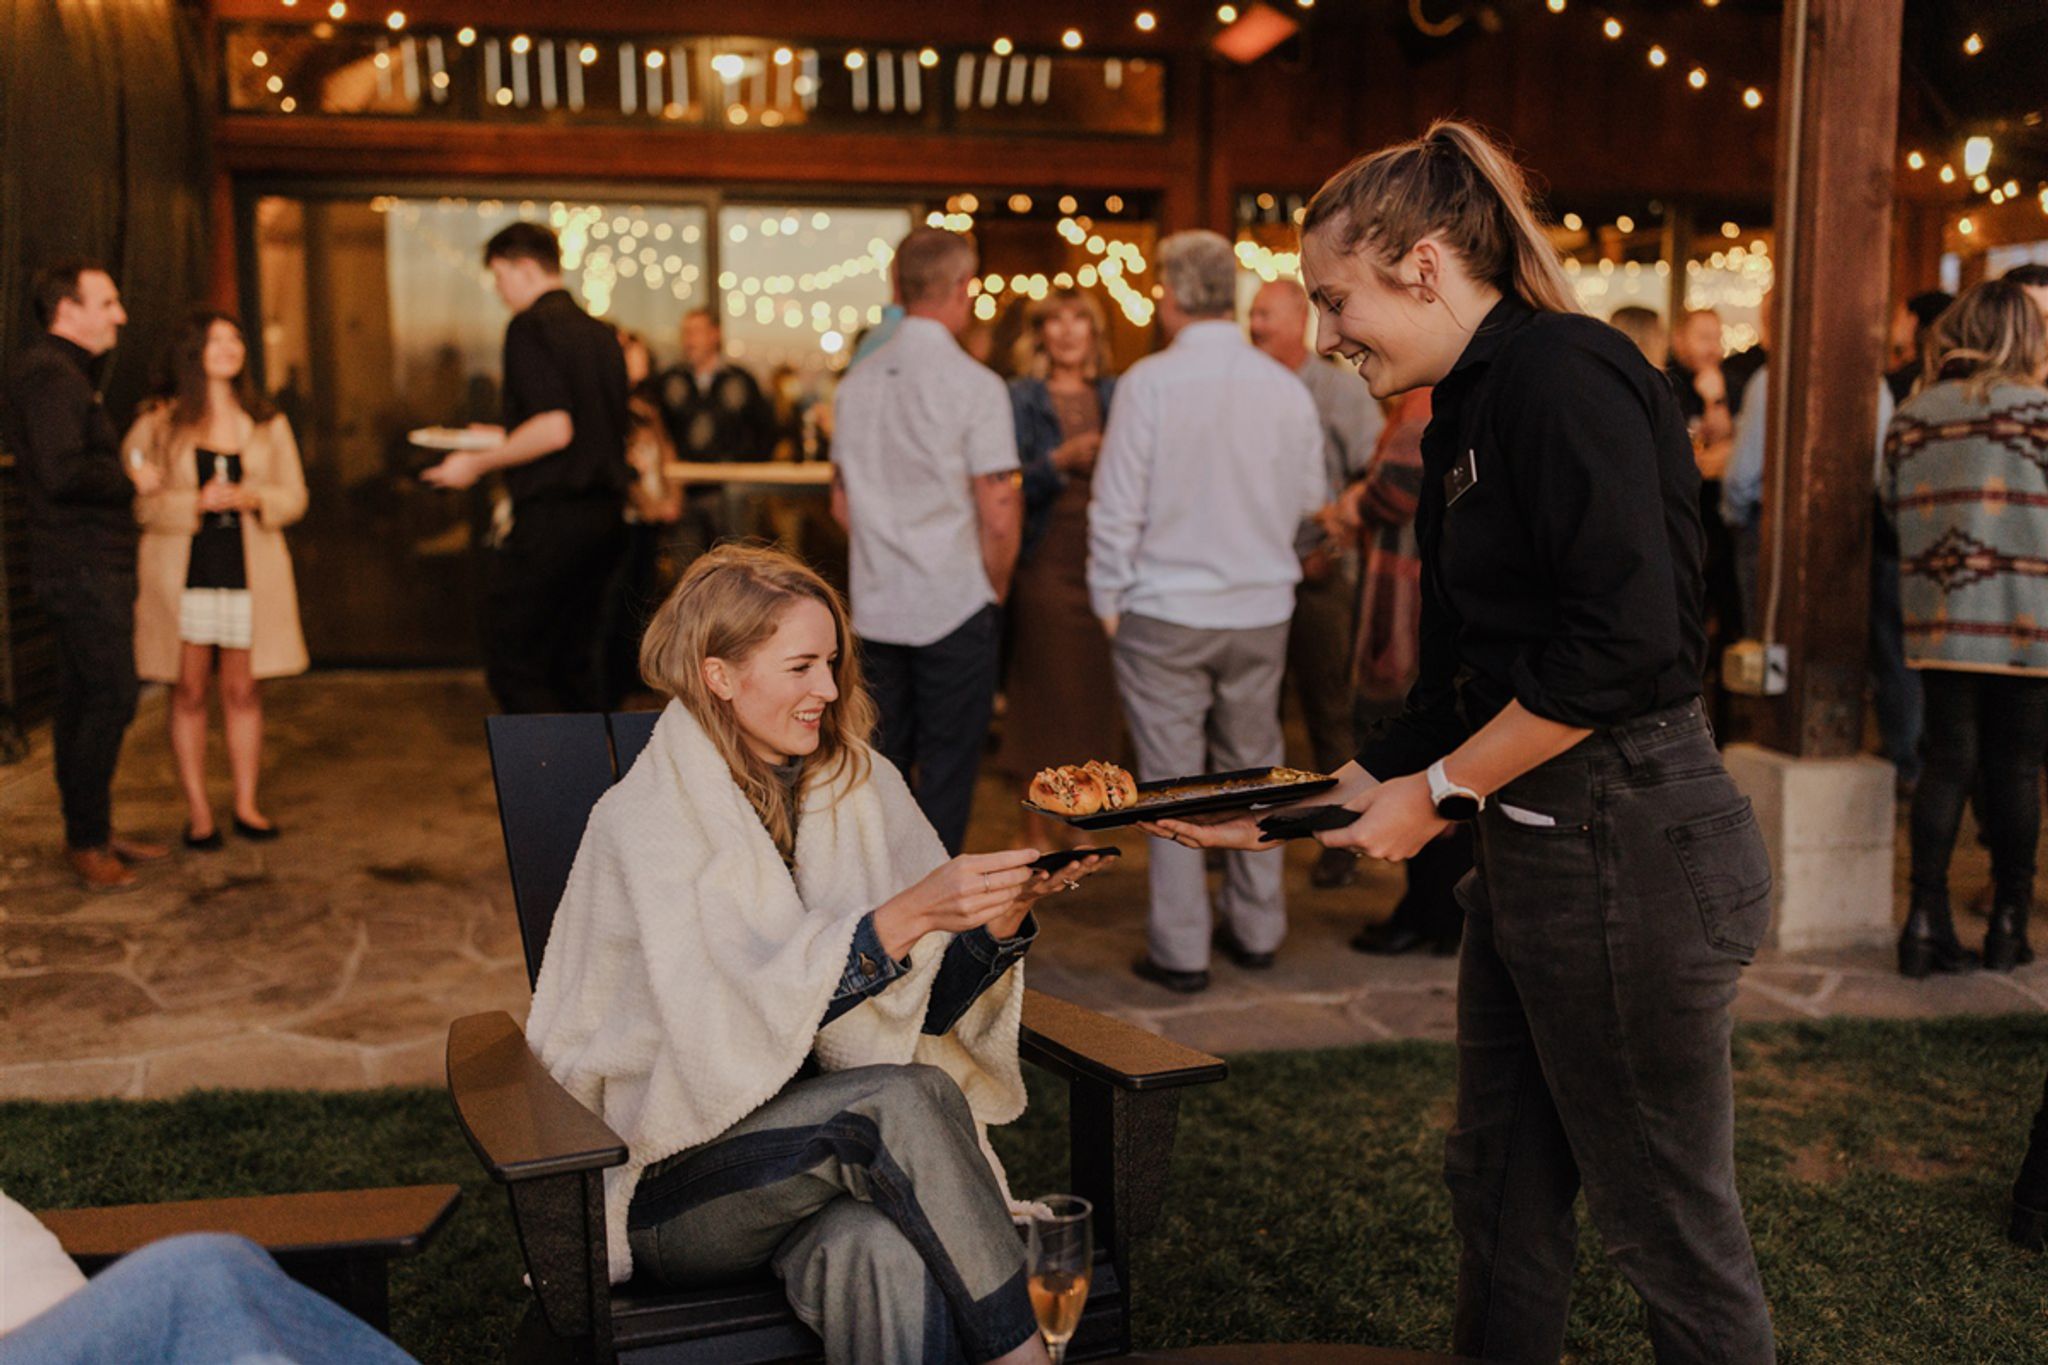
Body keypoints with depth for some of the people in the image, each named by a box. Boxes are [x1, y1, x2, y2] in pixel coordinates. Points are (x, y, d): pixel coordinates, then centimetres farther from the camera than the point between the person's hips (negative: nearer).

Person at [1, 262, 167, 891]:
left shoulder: (66, 373, 20)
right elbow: (63, 472, -25)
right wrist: (130, 479, -12)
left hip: (88, 565, 11)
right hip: (82, 568, -11)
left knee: (82, 699, 13)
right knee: (111, 696, -10)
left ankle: (92, 831, 20)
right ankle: (87, 839, -2)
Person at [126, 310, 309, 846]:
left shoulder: (268, 425, 11)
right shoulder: (157, 424, 3)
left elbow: (294, 497, 9)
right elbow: (133, 498, -1)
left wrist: (254, 498, -11)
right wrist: (195, 503, -15)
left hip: (250, 573, 2)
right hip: (183, 573, -2)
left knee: (243, 691, 5)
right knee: (189, 693, 1)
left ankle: (246, 804, 13)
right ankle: (198, 811, 8)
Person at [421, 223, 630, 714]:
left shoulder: (531, 327, -10)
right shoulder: (602, 333, 15)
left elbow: (555, 429, -20)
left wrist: (478, 463, -7)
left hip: (551, 516, -8)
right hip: (606, 514, 9)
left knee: (511, 666, -1)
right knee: (577, 663, 16)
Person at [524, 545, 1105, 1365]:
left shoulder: (863, 785, 6)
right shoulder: (645, 822, -9)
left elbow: (928, 1003, 2)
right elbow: (736, 1019, -23)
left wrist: (1009, 909, -15)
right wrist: (910, 913, -30)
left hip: (824, 1141, 3)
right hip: (672, 1181, -3)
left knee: (888, 1256, -33)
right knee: (907, 1098, -30)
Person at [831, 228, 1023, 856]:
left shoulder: (857, 383, 5)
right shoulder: (974, 385, -12)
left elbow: (842, 503, 13)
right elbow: (999, 515, -12)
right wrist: (995, 587, 5)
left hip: (876, 607, 6)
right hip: (954, 605, -5)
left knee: (882, 764, 14)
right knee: (946, 774, 3)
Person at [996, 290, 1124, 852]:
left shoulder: (1114, 397, 12)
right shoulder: (1021, 398, 2)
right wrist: (1061, 459, -20)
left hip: (1103, 560, 4)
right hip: (1047, 559, -4)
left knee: (1094, 687, 5)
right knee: (1044, 686, -1)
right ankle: (1035, 829, 10)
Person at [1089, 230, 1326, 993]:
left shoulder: (1150, 381, -11)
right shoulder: (1286, 388, 0)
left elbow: (1117, 506, -9)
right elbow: (1309, 502, 7)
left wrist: (1108, 601, 0)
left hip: (1166, 610, -4)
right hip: (1262, 609, 4)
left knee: (1172, 780, 3)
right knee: (1252, 768, 16)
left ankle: (1180, 952, 8)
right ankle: (1255, 929, 26)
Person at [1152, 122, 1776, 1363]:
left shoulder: (1562, 374, -14)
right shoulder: (1465, 422, 14)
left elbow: (1623, 643, -24)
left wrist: (1440, 791, -13)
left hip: (1628, 847, -10)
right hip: (1532, 848, 10)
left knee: (1669, 1223, 6)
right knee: (1502, 1191, 19)